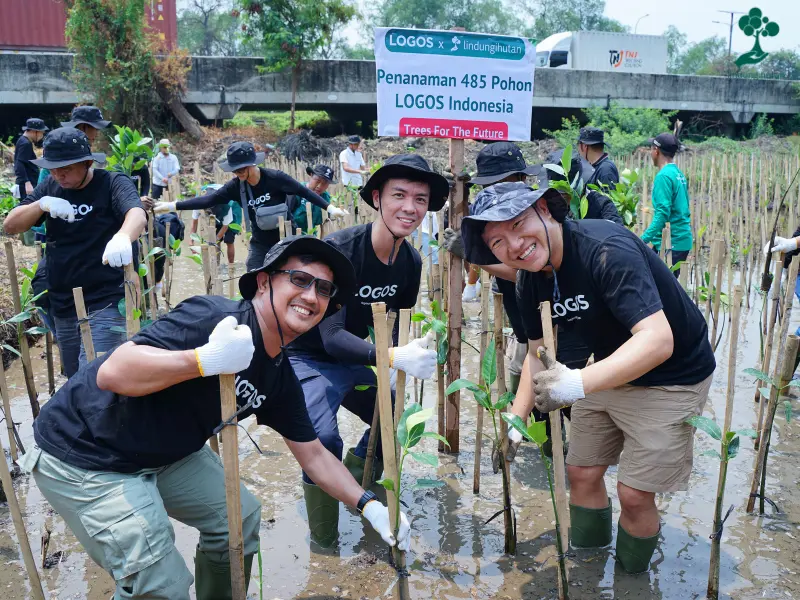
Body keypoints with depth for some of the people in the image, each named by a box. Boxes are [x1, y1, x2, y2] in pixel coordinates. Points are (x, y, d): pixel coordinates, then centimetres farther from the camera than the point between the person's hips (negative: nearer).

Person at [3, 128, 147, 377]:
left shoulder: (112, 183, -11)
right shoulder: (50, 188, 7)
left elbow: (137, 214, -31)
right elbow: (10, 226, 2)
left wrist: (122, 236, -54)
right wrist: (42, 204, -18)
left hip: (106, 301, -7)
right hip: (62, 304, 7)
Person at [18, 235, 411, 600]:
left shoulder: (279, 378, -2)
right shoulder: (216, 318, -27)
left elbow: (313, 455, 8)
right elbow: (111, 373, -34)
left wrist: (369, 505, 0)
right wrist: (206, 360, -45)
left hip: (165, 454, 8)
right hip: (83, 456, -8)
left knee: (239, 517, 13)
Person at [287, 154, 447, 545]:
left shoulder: (411, 261, -7)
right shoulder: (337, 249, -29)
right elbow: (332, 336, -34)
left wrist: (414, 355, -13)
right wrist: (393, 357, -47)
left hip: (357, 361, 7)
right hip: (311, 360, -7)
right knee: (324, 438, -29)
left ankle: (355, 484, 33)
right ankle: (323, 542, -3)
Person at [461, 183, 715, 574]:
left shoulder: (607, 249, -32)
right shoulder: (530, 279, -7)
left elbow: (657, 340, -40)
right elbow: (539, 353, 5)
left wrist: (576, 383, -48)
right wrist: (515, 420, -4)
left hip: (671, 377, -7)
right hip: (609, 372, 7)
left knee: (634, 493, -3)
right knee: (582, 472, 11)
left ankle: (631, 579, 26)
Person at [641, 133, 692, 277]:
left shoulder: (664, 176, -15)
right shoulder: (678, 173, 13)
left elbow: (663, 213, -22)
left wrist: (644, 239, -24)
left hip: (670, 243, -9)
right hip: (681, 240, 9)